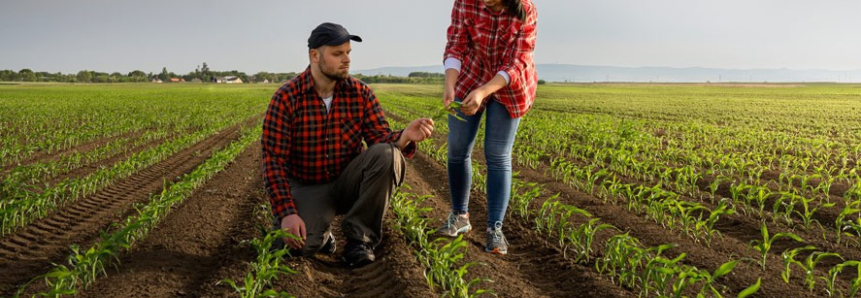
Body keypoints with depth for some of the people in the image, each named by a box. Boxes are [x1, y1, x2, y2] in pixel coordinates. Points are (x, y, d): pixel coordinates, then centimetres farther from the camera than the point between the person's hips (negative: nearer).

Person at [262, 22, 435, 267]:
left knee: (387, 154, -28)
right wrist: (287, 213, -27)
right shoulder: (286, 98, -13)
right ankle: (319, 232, 9)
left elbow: (380, 138, -10)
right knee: (299, 244, -31)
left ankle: (359, 237, -14)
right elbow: (274, 161, -15)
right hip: (308, 187, -2)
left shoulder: (361, 93, -5)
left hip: (349, 181, 3)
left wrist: (404, 137, -35)